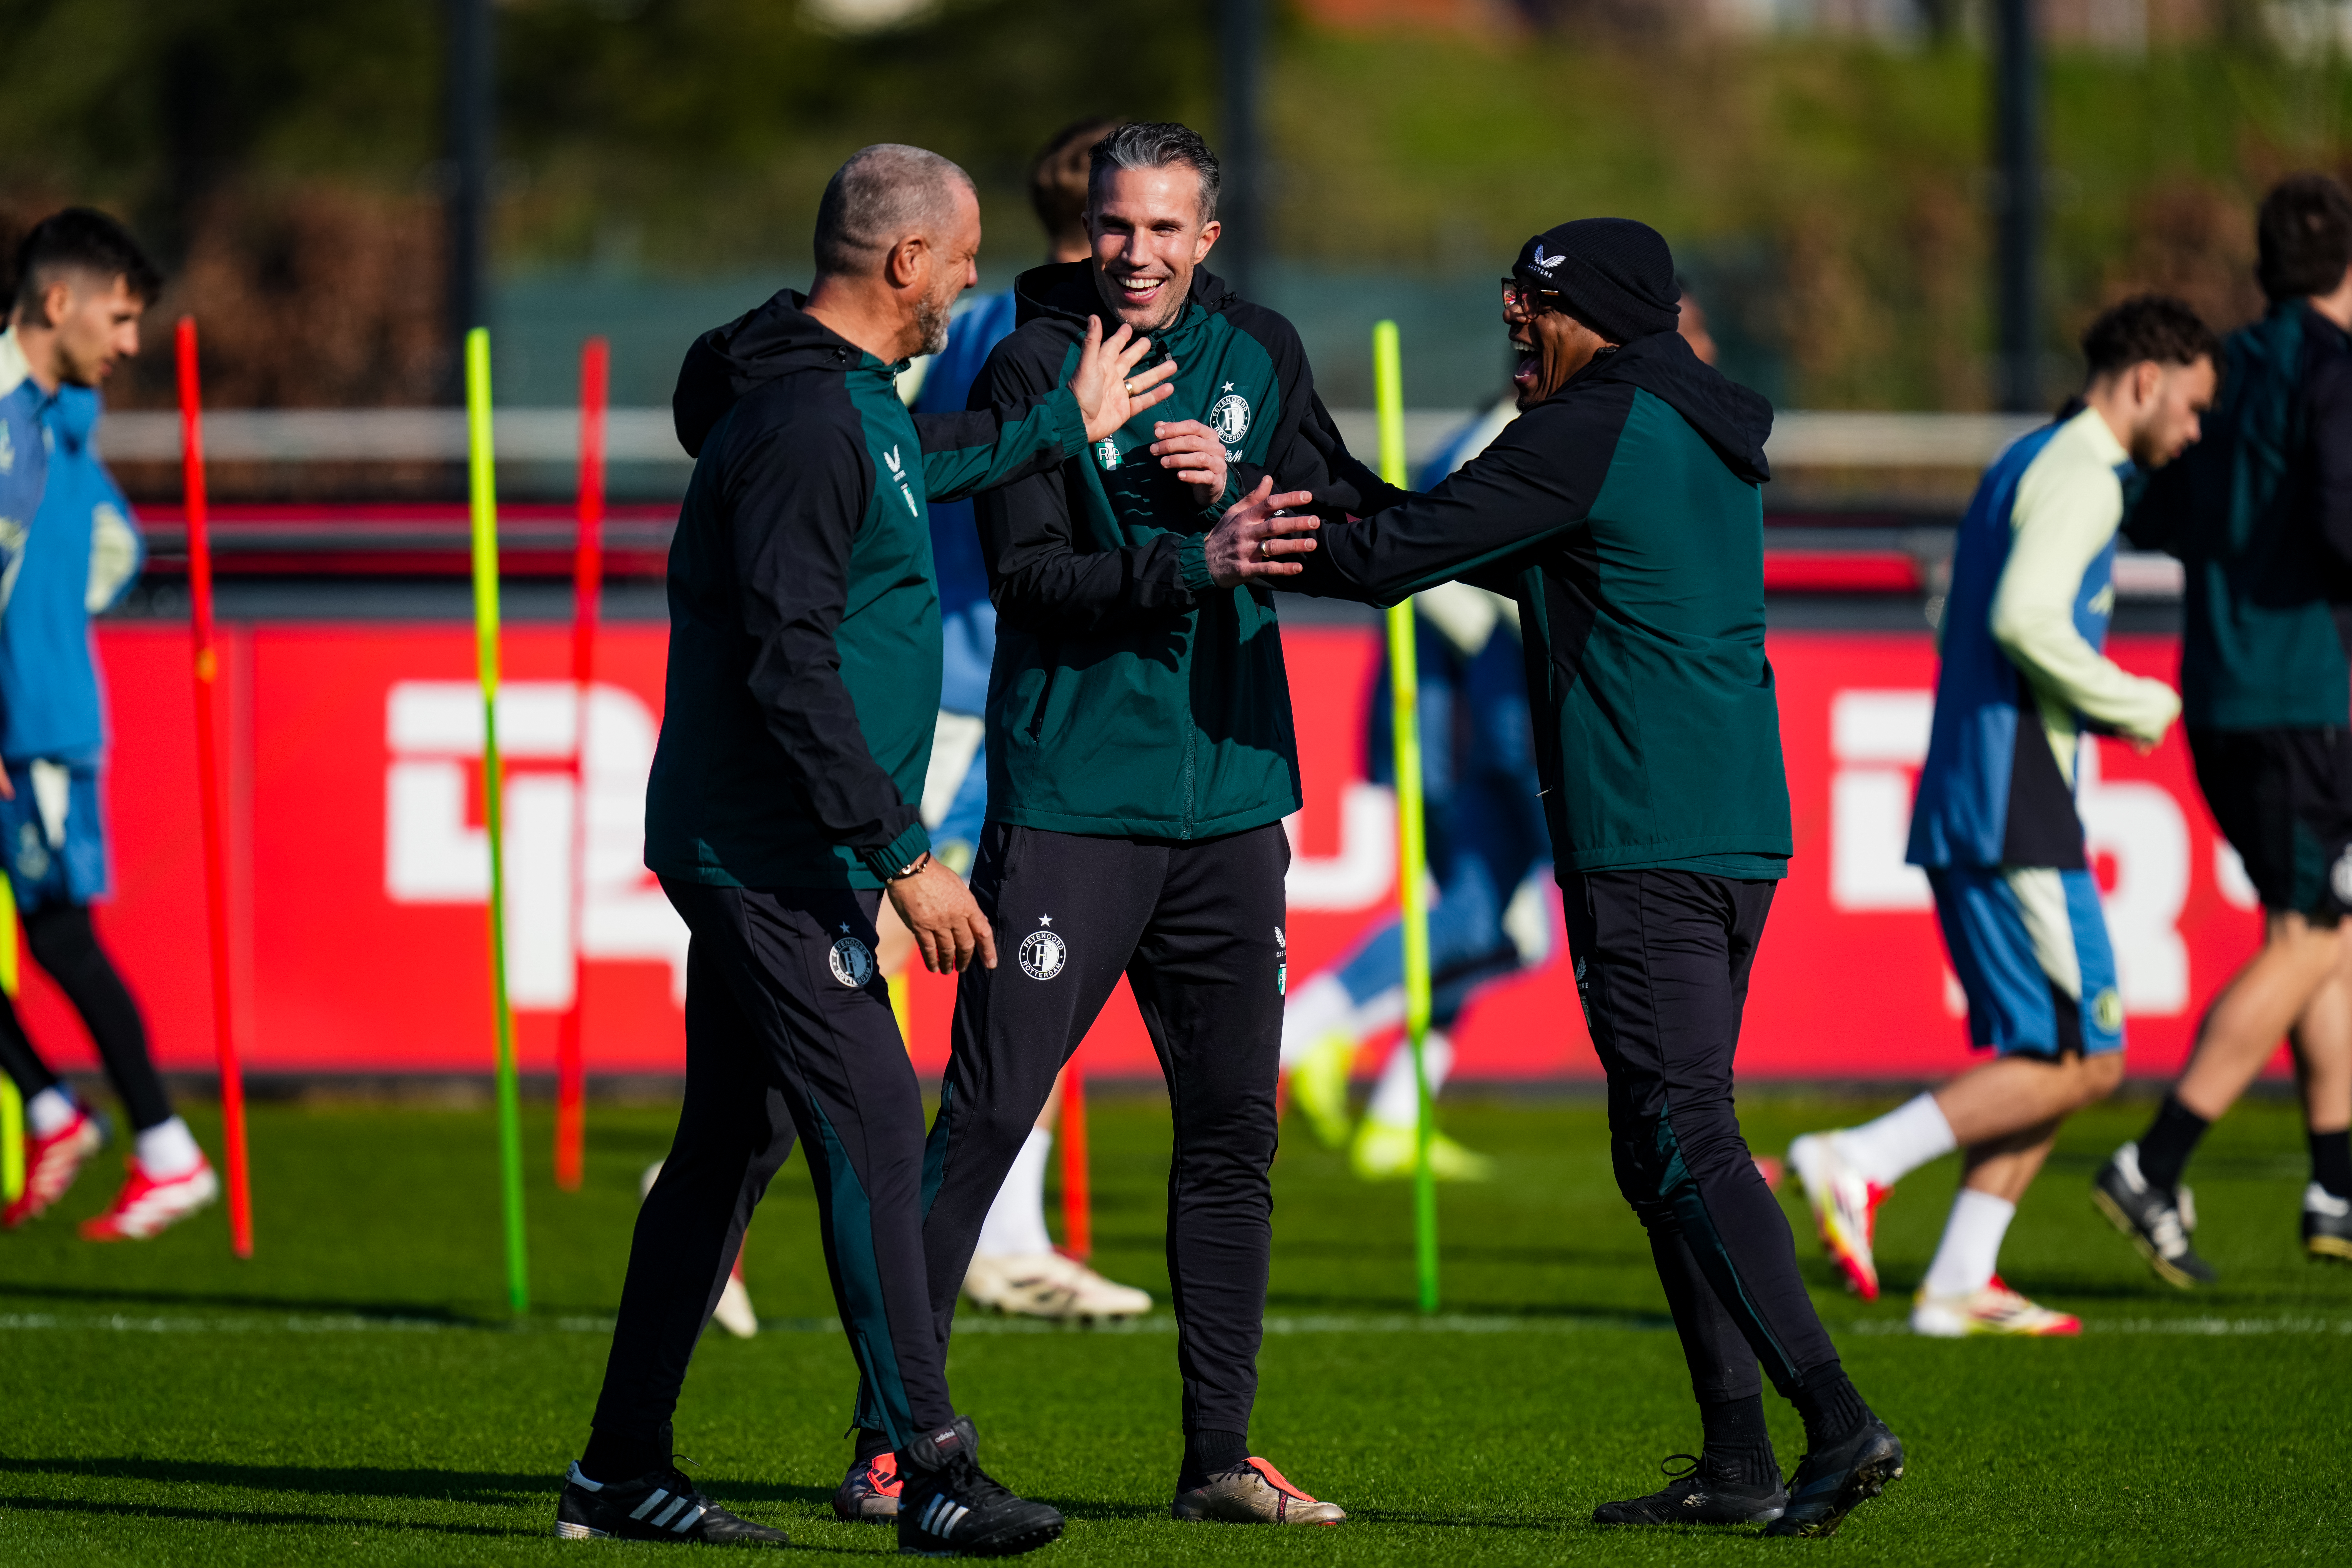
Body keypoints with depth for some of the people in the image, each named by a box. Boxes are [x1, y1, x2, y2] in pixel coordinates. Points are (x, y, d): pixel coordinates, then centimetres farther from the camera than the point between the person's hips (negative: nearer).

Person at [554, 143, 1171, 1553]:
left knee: (733, 1141, 13)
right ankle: (932, 1471, -16)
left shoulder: (847, 401, 13)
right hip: (772, 854, -11)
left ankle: (623, 1471, 18)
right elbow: (791, 668, -24)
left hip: (750, 851, 11)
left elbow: (924, 459, 40)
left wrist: (1066, 423, 50)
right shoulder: (803, 422, -19)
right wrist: (903, 856, -24)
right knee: (871, 1126, -13)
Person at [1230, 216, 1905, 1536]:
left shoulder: (1591, 433, -9)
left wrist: (1231, 558, 3)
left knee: (1688, 1143, -11)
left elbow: (1403, 551, -11)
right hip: (1741, 831, 9)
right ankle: (1738, 1458, 10)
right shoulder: (1713, 438, 19)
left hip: (1643, 844, -9)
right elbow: (1506, 553, 28)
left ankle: (1838, 1419, -20)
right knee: (1668, 1147, 12)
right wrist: (1304, 537, 27)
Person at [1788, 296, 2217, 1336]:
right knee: (2082, 1063, -9)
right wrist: (2134, 707, -11)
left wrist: (2095, 706, 17)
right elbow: (2025, 619, -24)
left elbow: (1961, 629, 25)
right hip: (2015, 818, -10)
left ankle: (1959, 1285, 6)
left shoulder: (2024, 469, 21)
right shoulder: (2078, 475, -10)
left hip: (1962, 810, 10)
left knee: (2041, 1060, 11)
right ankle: (1859, 1163, -15)